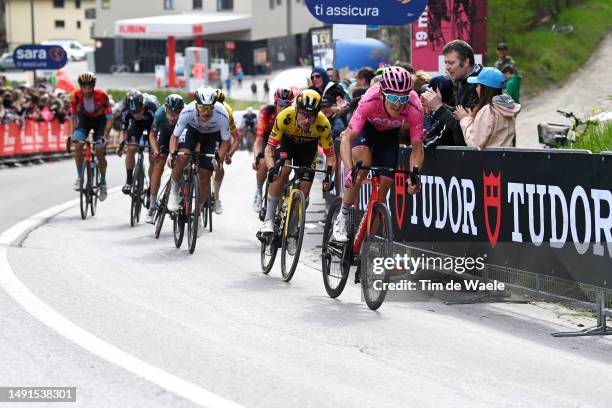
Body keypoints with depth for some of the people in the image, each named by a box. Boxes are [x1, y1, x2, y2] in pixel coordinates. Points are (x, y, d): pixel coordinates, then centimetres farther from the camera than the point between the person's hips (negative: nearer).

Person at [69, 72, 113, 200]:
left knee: (100, 152, -11)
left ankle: (103, 183, 7)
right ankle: (80, 177, -7)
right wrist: (73, 134, -24)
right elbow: (73, 117, -14)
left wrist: (105, 136, -37)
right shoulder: (75, 95, -26)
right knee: (78, 145, -23)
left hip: (100, 119, -2)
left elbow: (109, 118, -27)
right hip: (84, 119, 2)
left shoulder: (102, 95, -32)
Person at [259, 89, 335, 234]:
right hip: (286, 142, -1)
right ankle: (268, 220, -19)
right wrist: (271, 168, -50)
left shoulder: (323, 124, -35)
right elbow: (269, 148, -32)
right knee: (282, 172, -29)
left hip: (308, 147, 1)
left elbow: (330, 155, -23)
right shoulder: (284, 117, -38)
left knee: (304, 191, -8)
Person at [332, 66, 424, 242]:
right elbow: (346, 138, -41)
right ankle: (342, 219, -13)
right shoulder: (370, 100, -42)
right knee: (362, 166, -30)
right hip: (367, 127, -2)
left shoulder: (414, 108, -37)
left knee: (383, 186, -5)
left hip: (390, 133, 2)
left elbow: (417, 148, -27)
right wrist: (349, 170, -56)